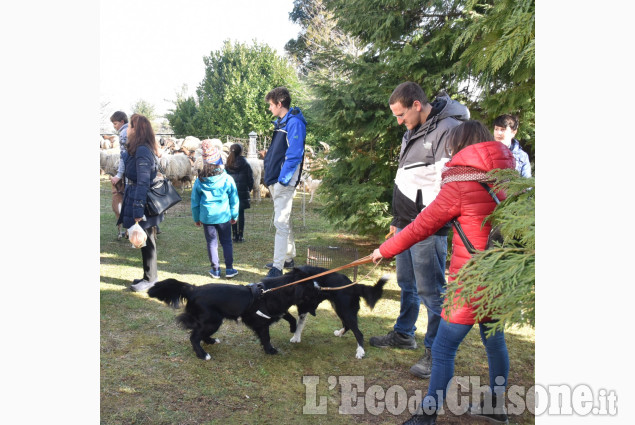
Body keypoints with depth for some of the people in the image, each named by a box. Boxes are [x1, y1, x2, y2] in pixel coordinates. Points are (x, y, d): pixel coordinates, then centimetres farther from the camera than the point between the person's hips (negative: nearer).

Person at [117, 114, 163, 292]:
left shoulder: (142, 151, -19)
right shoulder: (139, 149, 11)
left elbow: (143, 183, -23)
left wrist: (137, 211, -24)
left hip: (144, 204, -9)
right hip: (143, 203, 9)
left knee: (146, 242, 3)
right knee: (146, 241, 17)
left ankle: (150, 279, 15)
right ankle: (149, 276, 28)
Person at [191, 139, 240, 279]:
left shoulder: (199, 181, -2)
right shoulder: (227, 179, -7)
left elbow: (195, 201, 5)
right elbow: (234, 199, 1)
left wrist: (196, 218, 16)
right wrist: (234, 215, 12)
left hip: (206, 216, 1)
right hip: (224, 215, -1)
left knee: (211, 243, 9)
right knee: (226, 242, 10)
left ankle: (215, 270, 13)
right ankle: (229, 269, 11)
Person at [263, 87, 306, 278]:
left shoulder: (294, 123, -14)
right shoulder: (280, 123, 16)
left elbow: (294, 154, -20)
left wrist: (283, 179, -22)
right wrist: (271, 178, 14)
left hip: (284, 182, -10)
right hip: (275, 180, 10)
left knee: (281, 222, -9)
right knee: (283, 221, 18)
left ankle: (277, 267, -6)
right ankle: (289, 258, 30)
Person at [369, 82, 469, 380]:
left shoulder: (448, 129, -15)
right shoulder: (412, 132, 16)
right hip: (406, 224, 9)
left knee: (430, 290, -1)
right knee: (406, 283, 20)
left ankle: (435, 352, 12)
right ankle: (403, 334, 37)